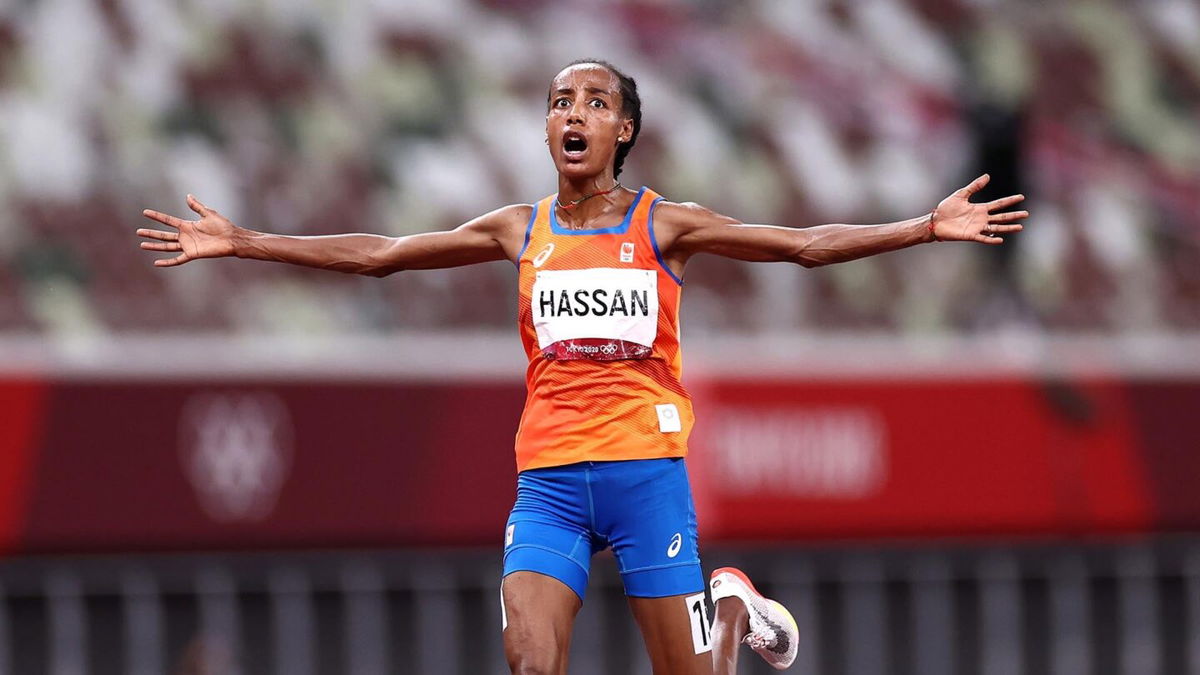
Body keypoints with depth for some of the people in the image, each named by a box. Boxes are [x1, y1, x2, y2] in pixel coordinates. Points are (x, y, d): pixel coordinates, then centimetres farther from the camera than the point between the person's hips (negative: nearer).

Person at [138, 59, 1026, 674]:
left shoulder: (662, 227, 3)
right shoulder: (522, 232, 9)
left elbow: (803, 244, -2)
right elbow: (377, 254, 12)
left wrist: (926, 229, -11)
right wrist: (242, 243, 9)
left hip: (646, 468, -2)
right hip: (549, 478, 2)